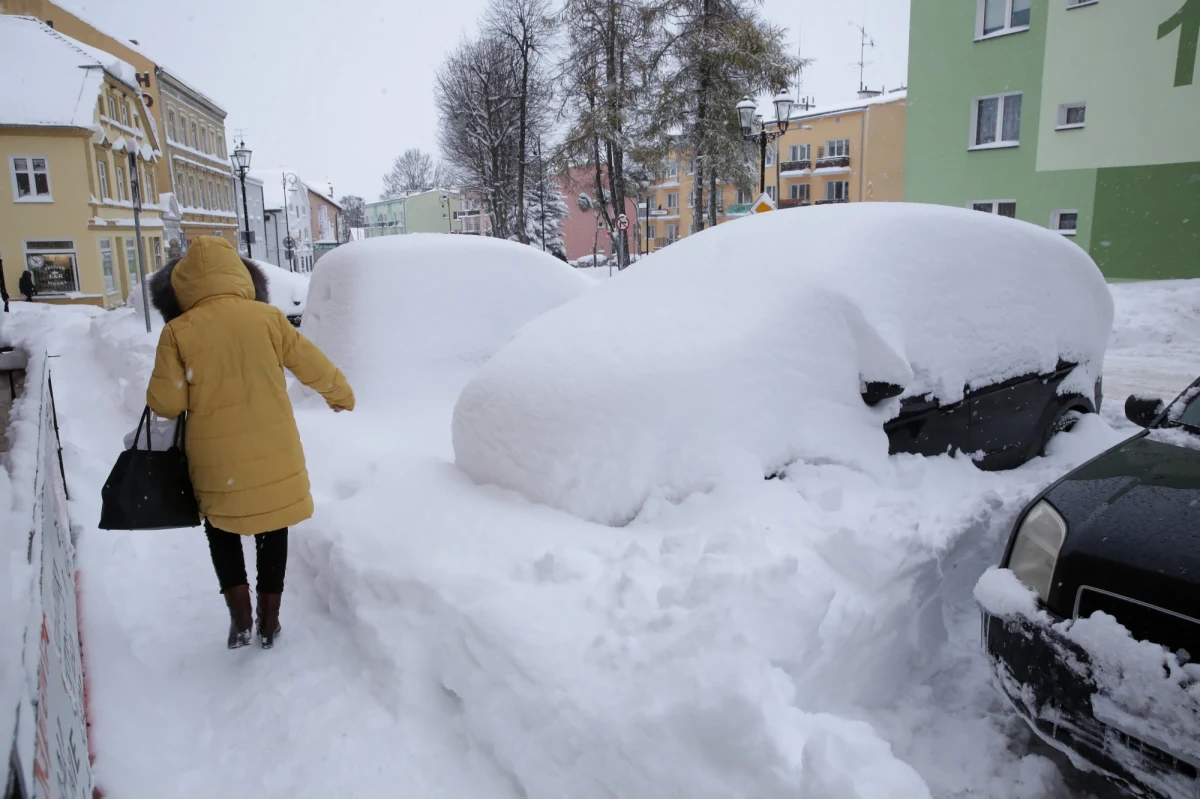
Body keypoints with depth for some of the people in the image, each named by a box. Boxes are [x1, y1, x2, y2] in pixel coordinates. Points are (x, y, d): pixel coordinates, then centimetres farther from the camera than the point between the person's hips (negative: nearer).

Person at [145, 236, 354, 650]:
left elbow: (166, 403, -7)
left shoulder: (178, 332, -8)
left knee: (221, 529, 23)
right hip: (273, 452, 1)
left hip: (217, 456, -1)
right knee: (272, 531, 17)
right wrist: (341, 394, 21)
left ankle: (240, 616, 16)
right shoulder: (267, 316, -5)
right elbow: (311, 364, 3)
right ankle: (269, 622, 25)